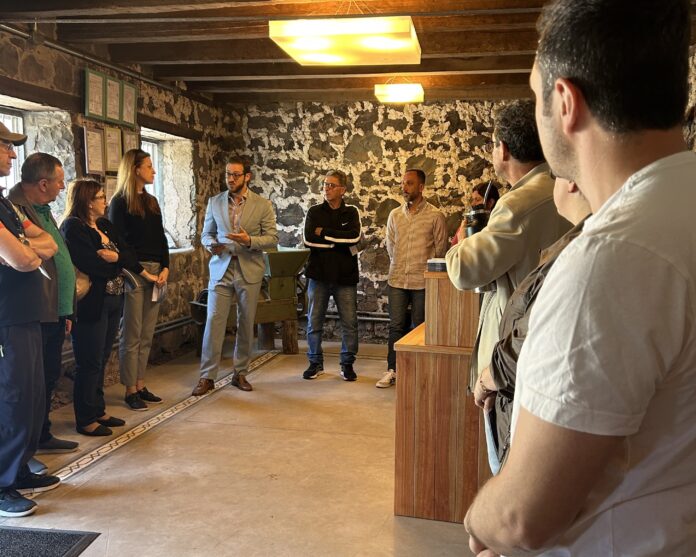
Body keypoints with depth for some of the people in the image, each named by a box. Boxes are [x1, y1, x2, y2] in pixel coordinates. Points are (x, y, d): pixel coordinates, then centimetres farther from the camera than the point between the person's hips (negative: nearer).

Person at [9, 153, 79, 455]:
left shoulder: (42, 210, 15)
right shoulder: (16, 210, -16)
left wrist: (65, 311, 19)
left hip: (54, 314, 9)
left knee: (49, 377, 17)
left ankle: (42, 436, 31)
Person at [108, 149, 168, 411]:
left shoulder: (152, 201, 16)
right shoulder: (120, 203, -4)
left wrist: (165, 269, 1)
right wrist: (143, 273, -11)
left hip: (156, 273, 6)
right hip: (133, 274, -6)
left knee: (147, 335, 8)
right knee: (132, 336, -1)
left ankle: (141, 386, 15)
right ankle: (130, 391, 5)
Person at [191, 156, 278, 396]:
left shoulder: (263, 205, 0)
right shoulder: (214, 202, 6)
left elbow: (273, 239, -2)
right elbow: (206, 233, 12)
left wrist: (249, 240, -20)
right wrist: (211, 244, -11)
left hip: (249, 270, -1)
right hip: (221, 269, 1)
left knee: (246, 324, 6)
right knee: (213, 322, -4)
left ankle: (240, 373, 19)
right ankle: (207, 376, 2)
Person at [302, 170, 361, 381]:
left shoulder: (351, 212, 5)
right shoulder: (314, 212, 6)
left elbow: (354, 236, -14)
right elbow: (308, 239, -9)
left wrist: (324, 232, -11)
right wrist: (340, 241, -12)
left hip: (345, 276, -1)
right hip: (319, 274, 1)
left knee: (349, 322, 2)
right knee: (314, 322, 6)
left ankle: (347, 364, 16)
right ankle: (315, 363, 20)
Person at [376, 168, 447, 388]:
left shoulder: (435, 216, -5)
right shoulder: (394, 215, 8)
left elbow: (440, 248, -1)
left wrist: (423, 267, 3)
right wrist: (399, 265, 13)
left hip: (422, 281, -3)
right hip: (397, 279, 3)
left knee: (420, 327, 6)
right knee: (396, 326, 6)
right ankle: (392, 370, 14)